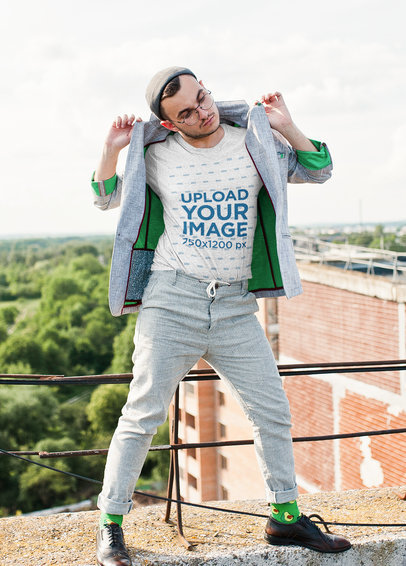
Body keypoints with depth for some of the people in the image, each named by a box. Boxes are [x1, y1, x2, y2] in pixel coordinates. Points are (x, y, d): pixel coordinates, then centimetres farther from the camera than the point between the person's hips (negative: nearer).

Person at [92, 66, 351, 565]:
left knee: (273, 411, 7)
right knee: (144, 414, -2)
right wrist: (111, 151, -5)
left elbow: (318, 172, 11)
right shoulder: (156, 156, 1)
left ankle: (285, 516, 24)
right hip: (171, 300, -2)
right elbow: (106, 199, 14)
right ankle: (110, 524, 12)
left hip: (236, 305, 3)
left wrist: (285, 126, -4)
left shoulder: (253, 141, 5)